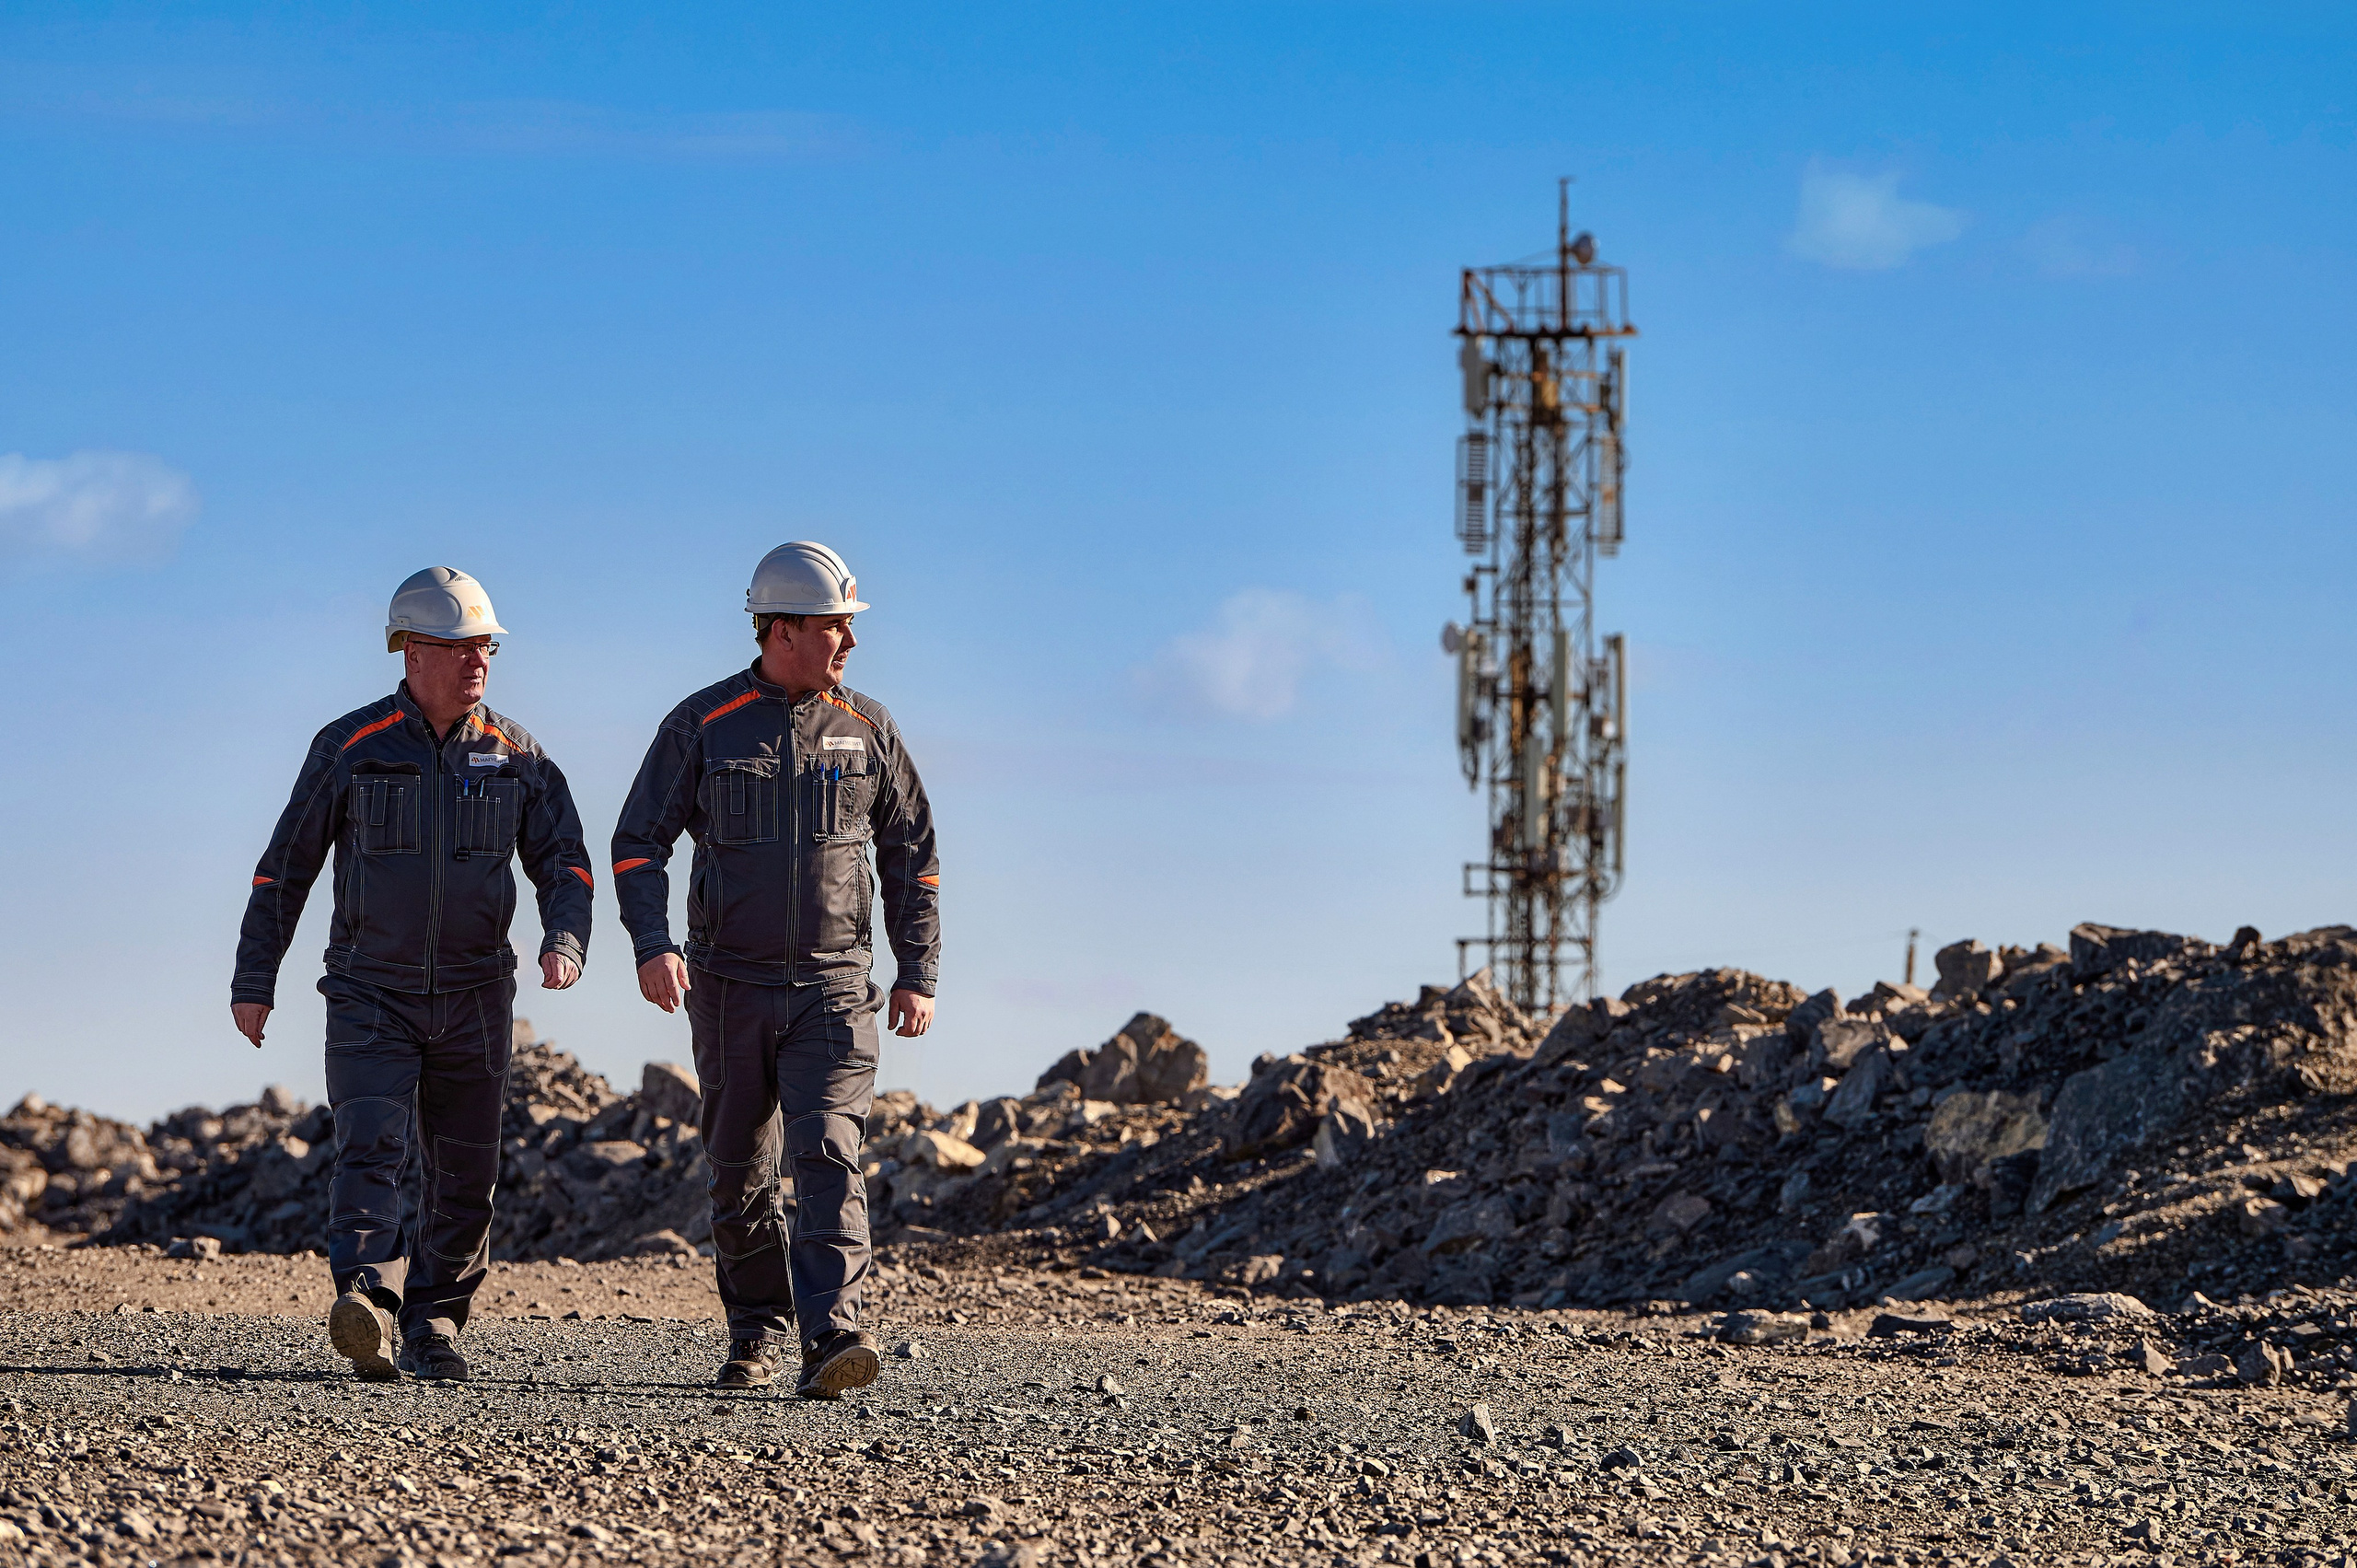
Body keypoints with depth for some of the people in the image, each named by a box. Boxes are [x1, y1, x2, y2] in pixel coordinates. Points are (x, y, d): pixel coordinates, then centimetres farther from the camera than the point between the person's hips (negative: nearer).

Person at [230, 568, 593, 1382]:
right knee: (371, 1148, -19)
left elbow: (562, 860, 3)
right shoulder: (350, 747, -3)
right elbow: (285, 867, 2)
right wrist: (253, 979, 1)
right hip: (370, 995, -3)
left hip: (474, 999, 3)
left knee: (463, 1175, 6)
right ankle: (367, 1307, -33)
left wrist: (565, 940, -18)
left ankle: (433, 1327, 19)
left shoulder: (515, 754, 3)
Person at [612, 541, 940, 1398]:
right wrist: (651, 945, -17)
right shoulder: (702, 724, 0)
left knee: (828, 1155, -16)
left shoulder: (866, 726, 5)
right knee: (740, 1171, 7)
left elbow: (911, 853, 12)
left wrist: (918, 974, 6)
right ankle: (756, 1334, 24)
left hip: (832, 988, 0)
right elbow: (638, 842, -1)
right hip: (730, 984, 0)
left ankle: (830, 1339, -26)